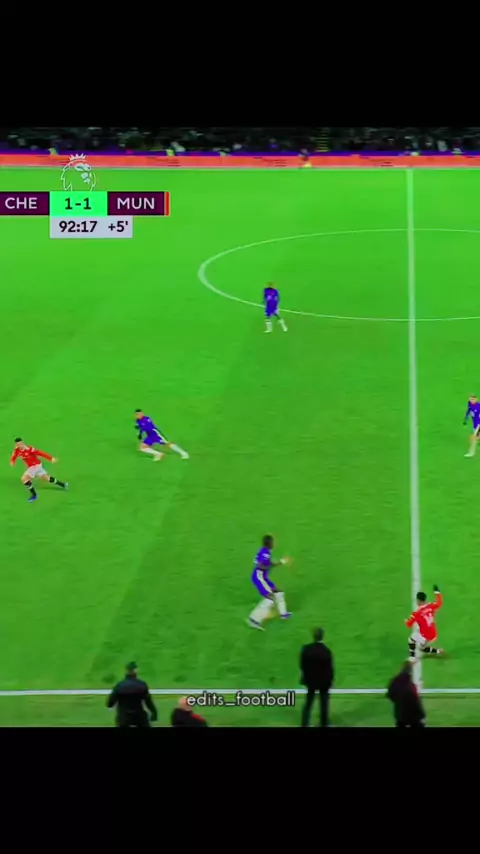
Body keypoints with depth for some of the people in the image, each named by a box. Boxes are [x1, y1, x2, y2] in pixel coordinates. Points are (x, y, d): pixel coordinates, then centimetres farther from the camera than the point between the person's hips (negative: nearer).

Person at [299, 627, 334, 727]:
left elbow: (302, 664, -3)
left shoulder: (306, 649, -16)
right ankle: (324, 724, 28)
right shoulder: (326, 651, -26)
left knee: (308, 703, 17)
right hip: (324, 681, -3)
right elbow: (330, 668, -17)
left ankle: (304, 724, 18)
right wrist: (330, 680, 0)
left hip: (310, 680, 3)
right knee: (324, 704, 16)